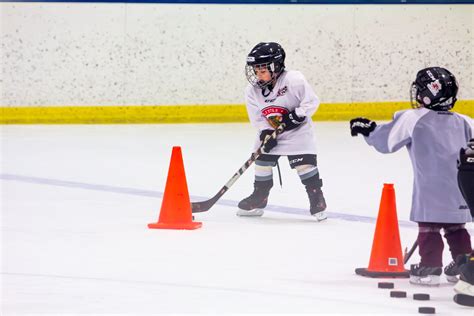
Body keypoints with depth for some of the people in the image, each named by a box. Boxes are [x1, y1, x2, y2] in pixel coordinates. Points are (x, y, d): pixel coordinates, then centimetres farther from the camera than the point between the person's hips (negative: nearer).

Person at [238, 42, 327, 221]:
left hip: (297, 130, -5)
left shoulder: (293, 80, -22)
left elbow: (311, 101, -18)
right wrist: (265, 133, -19)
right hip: (271, 131, 5)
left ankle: (317, 199, -4)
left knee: (304, 162, -14)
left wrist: (296, 115, -28)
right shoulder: (253, 90, -7)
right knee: (262, 161, 6)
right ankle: (258, 199, 21)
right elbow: (257, 118, -4)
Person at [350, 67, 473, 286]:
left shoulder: (412, 119, -4)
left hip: (430, 190, -5)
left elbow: (385, 140, 1)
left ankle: (430, 267, 2)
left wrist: (368, 129, 16)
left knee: (428, 226, 3)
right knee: (455, 228, 16)